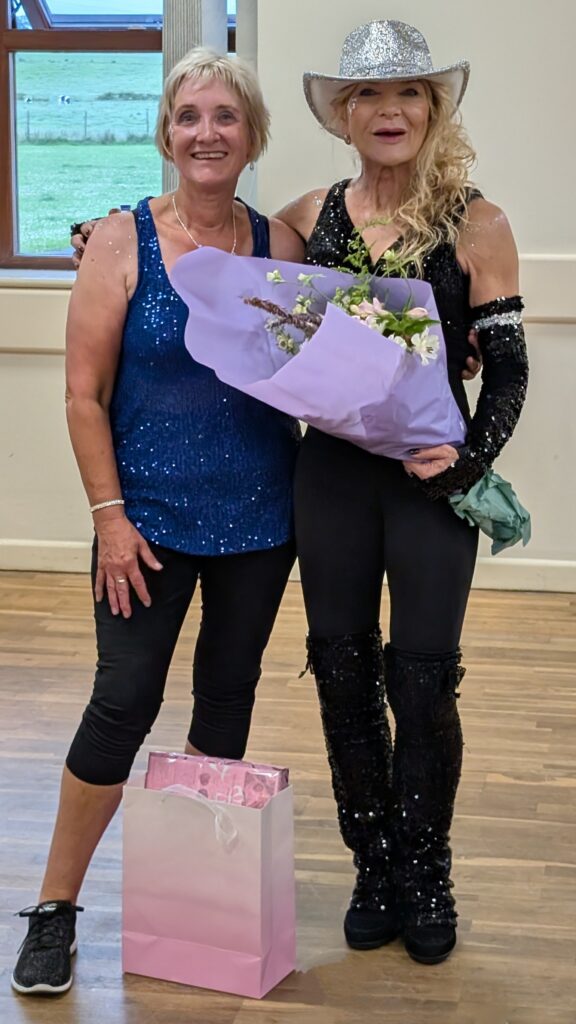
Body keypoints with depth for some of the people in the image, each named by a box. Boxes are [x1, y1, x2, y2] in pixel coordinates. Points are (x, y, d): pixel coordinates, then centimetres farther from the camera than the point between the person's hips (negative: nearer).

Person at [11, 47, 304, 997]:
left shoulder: (282, 244, 1)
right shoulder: (123, 242, -7)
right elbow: (85, 393, -7)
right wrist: (110, 513, -11)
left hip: (259, 519, 3)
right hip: (152, 518, -3)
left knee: (228, 694, 13)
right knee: (124, 702, -2)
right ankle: (56, 908, 11)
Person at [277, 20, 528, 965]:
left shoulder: (475, 225, -5)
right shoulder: (311, 217, 4)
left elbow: (508, 366, -3)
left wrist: (469, 458, -18)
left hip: (431, 475, -3)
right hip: (333, 473, 3)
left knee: (423, 683, 1)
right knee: (344, 676, 8)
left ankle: (426, 879, 20)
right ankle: (375, 871, 24)